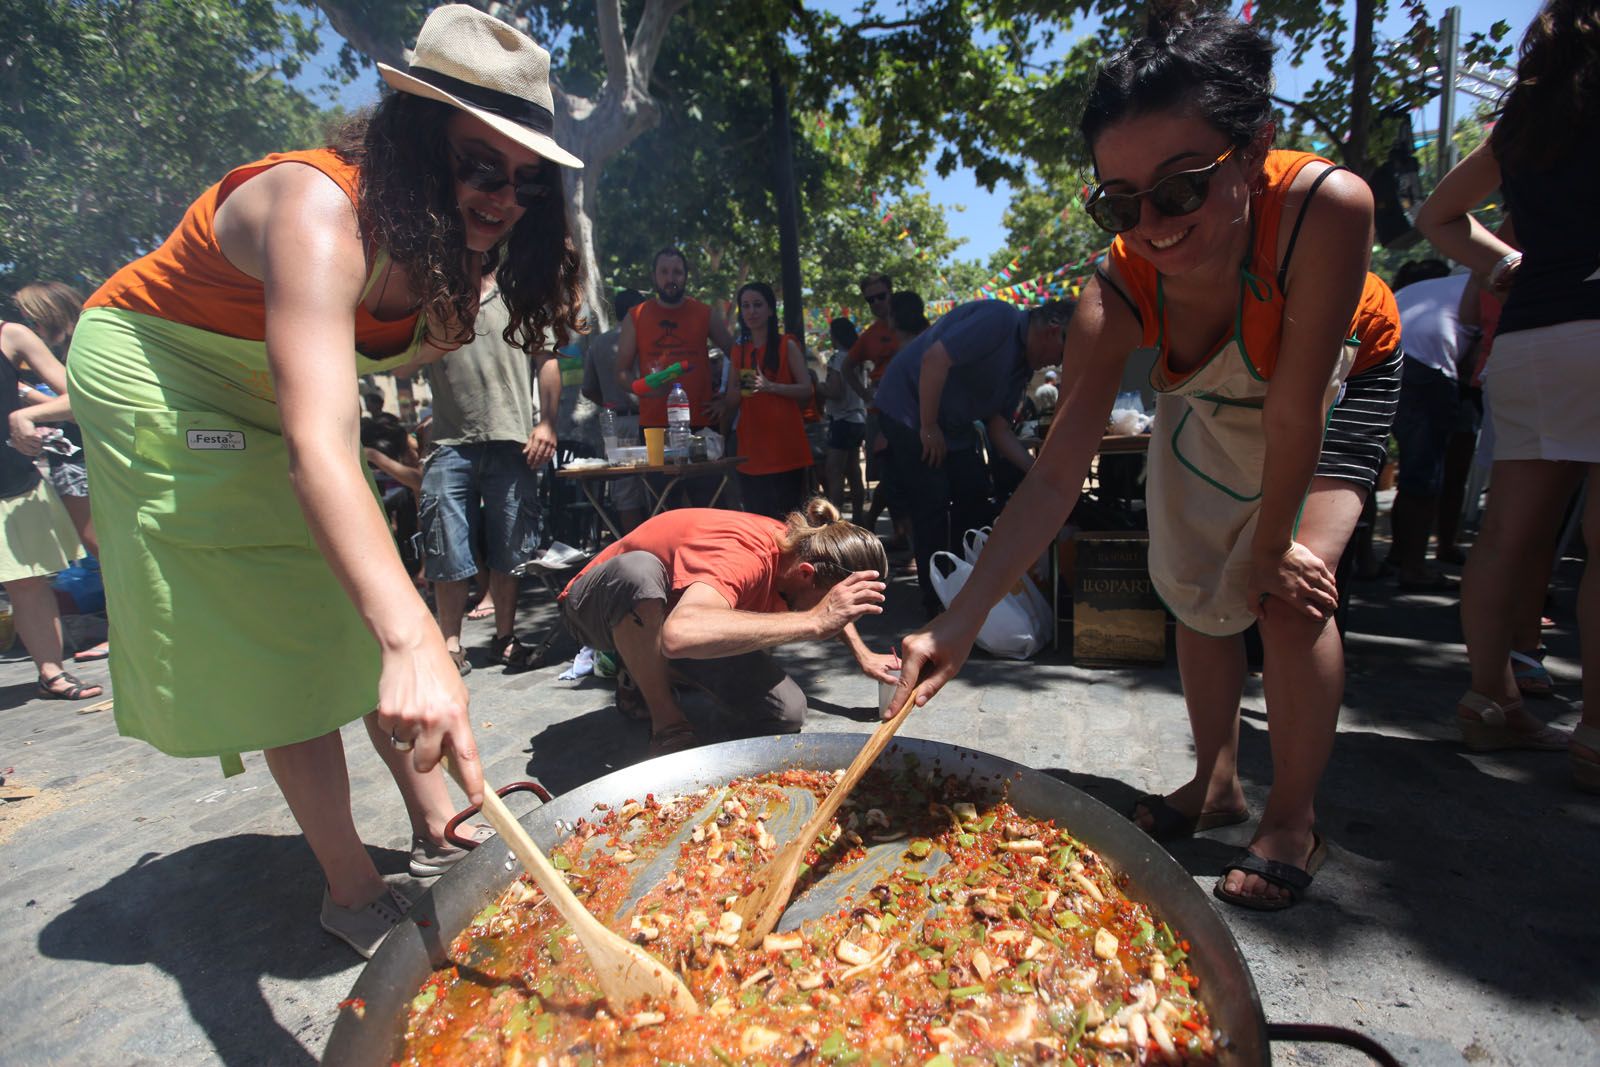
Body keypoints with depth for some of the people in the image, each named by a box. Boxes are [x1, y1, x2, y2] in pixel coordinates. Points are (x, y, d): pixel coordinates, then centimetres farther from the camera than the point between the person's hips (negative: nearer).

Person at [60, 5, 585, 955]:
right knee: (279, 648, -8)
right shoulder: (319, 210, -37)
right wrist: (412, 639, -61)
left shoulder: (445, 237, -11)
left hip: (273, 386, 7)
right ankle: (353, 893, 4)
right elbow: (316, 445, -51)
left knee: (352, 618, 4)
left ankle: (437, 832, 14)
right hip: (164, 379, -7)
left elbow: (420, 346, 10)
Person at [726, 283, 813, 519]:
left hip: (785, 445, -4)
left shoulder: (787, 345, 2)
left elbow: (807, 390, -5)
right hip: (751, 448, 4)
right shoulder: (738, 350, 14)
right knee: (755, 517, 4)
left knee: (786, 516, -6)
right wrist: (740, 388, -7)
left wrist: (770, 386, -19)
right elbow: (732, 402, 15)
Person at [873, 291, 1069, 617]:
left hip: (952, 424, 10)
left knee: (975, 498, 8)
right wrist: (928, 428, -23)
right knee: (932, 507, -8)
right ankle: (936, 601, 4)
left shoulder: (1023, 366, 9)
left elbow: (998, 427, 7)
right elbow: (934, 359, -29)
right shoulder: (999, 319, -20)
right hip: (909, 411, -10)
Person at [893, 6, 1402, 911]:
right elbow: (1060, 471, -36)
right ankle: (1216, 781, 29)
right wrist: (961, 622, -44)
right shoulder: (1119, 297, -33)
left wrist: (1271, 546, -21)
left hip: (1340, 382, -3)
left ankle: (1295, 822, 4)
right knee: (1198, 592, 6)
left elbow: (1296, 408, -34)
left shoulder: (1325, 206, -42)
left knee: (1292, 589, -18)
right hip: (1207, 405, 3)